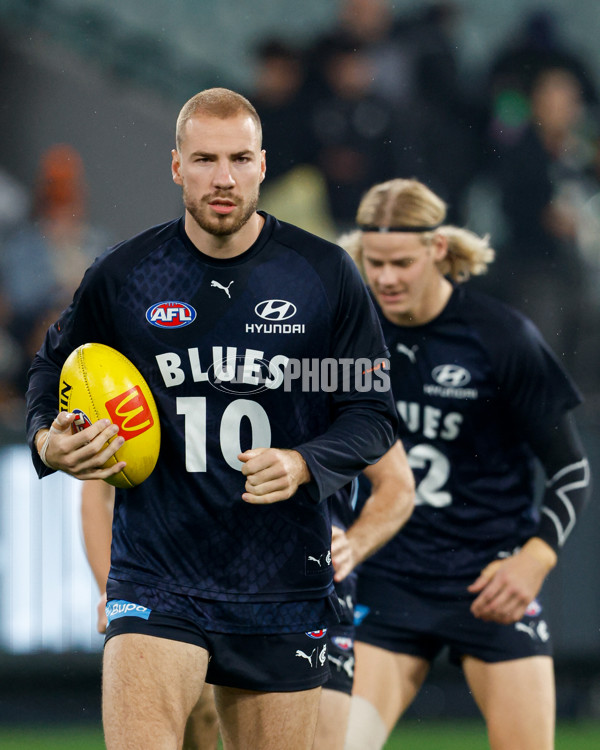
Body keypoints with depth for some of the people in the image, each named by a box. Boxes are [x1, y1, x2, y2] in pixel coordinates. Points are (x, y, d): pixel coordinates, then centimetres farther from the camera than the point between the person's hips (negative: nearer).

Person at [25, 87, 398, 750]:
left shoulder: (326, 276, 0)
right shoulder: (121, 277, 1)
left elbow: (373, 411, 5)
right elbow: (52, 369, 18)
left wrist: (302, 465, -14)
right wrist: (49, 441, -4)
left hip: (283, 589, 1)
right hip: (156, 583, -1)